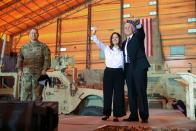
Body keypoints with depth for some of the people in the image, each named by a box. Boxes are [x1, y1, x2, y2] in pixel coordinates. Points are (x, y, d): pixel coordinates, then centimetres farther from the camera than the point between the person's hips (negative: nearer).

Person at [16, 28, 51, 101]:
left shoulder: (43, 46, 8)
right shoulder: (24, 47, 17)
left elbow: (47, 58, 0)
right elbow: (20, 58, 17)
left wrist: (44, 69, -11)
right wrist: (19, 69, 6)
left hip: (38, 73, -2)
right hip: (26, 73, 2)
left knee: (37, 93, -1)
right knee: (25, 92, -2)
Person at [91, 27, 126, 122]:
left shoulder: (122, 50, 7)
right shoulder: (106, 48, 7)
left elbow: (124, 62, 8)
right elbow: (98, 42, -7)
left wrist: (124, 74, 5)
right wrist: (93, 34, -24)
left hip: (119, 73, 0)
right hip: (108, 72, 0)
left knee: (118, 94, 2)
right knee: (107, 93, 5)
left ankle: (116, 115, 10)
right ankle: (107, 113, 17)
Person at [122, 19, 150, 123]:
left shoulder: (138, 37, 7)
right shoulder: (124, 43, 22)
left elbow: (141, 31, -17)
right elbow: (125, 57, 18)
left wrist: (138, 24, -39)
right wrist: (124, 70, 8)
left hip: (139, 67, -5)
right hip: (128, 69, 6)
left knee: (141, 92, -7)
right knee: (131, 93, 4)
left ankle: (144, 116, -4)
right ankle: (133, 115, 8)